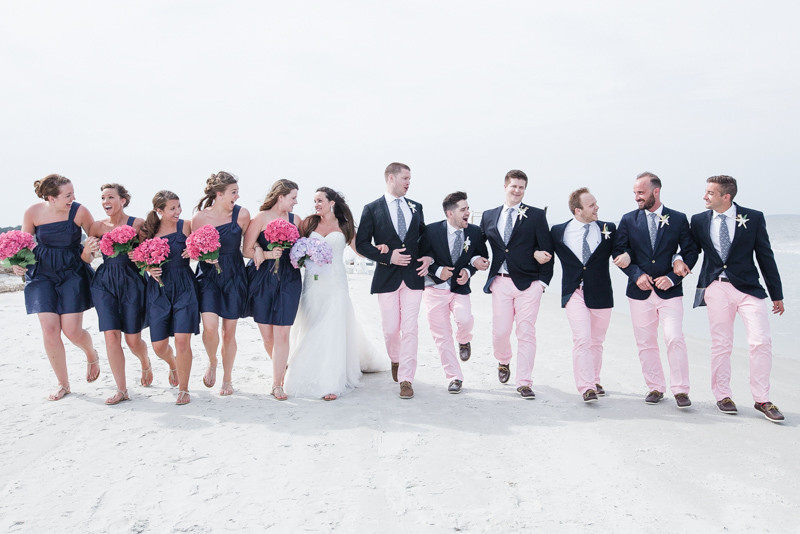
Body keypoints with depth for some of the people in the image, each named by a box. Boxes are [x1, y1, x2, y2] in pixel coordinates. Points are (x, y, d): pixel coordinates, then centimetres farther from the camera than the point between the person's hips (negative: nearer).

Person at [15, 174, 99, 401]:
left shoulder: (79, 211, -14)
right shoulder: (32, 213, -9)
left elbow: (97, 237, 0)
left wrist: (91, 248, -22)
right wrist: (18, 263, -11)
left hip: (73, 273, -2)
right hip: (42, 274, 2)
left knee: (72, 331, -6)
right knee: (49, 329, -4)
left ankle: (92, 355, 31)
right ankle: (63, 384, 13)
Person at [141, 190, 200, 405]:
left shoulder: (186, 226, 0)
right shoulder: (148, 231, 5)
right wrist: (149, 269, -7)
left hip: (184, 288, -2)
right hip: (158, 291, 2)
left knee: (182, 340, -11)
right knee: (159, 346, 4)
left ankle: (183, 389, 7)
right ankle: (173, 364, 41)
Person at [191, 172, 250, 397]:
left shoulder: (242, 214, -6)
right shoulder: (200, 217, -7)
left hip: (234, 276, 1)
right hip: (208, 275, -1)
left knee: (229, 331, 6)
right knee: (210, 327, -16)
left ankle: (227, 379, 26)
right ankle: (212, 363, 17)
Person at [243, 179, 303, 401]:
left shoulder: (295, 219, 8)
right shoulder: (260, 218, -3)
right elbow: (247, 250, -5)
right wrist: (267, 254, -19)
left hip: (289, 281, 2)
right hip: (262, 280, -2)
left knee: (282, 334, -4)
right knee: (267, 335, 5)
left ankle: (277, 384, 4)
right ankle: (281, 366, 33)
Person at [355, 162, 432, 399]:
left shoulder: (416, 207, 11)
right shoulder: (372, 209, 1)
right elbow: (361, 244, -3)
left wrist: (428, 258, 0)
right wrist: (388, 257, -14)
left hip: (413, 276, 2)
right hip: (387, 277, -2)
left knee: (410, 329, -3)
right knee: (390, 329, 5)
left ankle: (406, 379, 3)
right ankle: (395, 360, 36)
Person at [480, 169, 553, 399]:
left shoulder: (536, 215, 3)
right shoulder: (489, 216, 12)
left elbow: (546, 250, 0)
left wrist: (543, 281, -5)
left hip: (528, 283, -2)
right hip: (500, 283, 2)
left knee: (526, 333, -2)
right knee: (500, 331, 2)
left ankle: (524, 382, 7)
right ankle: (503, 362, 35)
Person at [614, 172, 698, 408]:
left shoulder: (678, 219, 2)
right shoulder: (628, 220, 5)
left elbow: (691, 252, 3)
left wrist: (673, 277, -9)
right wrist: (636, 275, -10)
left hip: (669, 291, -2)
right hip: (640, 291, 2)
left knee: (675, 338, -12)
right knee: (646, 343, 6)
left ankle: (680, 390, -1)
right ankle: (655, 388, 19)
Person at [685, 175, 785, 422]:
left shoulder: (753, 218, 0)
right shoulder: (699, 220, 5)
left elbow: (765, 256, 3)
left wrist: (776, 294, 6)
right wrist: (682, 264, -6)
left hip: (747, 288, -1)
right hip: (715, 288, 1)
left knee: (761, 341, -9)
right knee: (720, 345, 6)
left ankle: (761, 399, 4)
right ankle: (722, 395, 20)